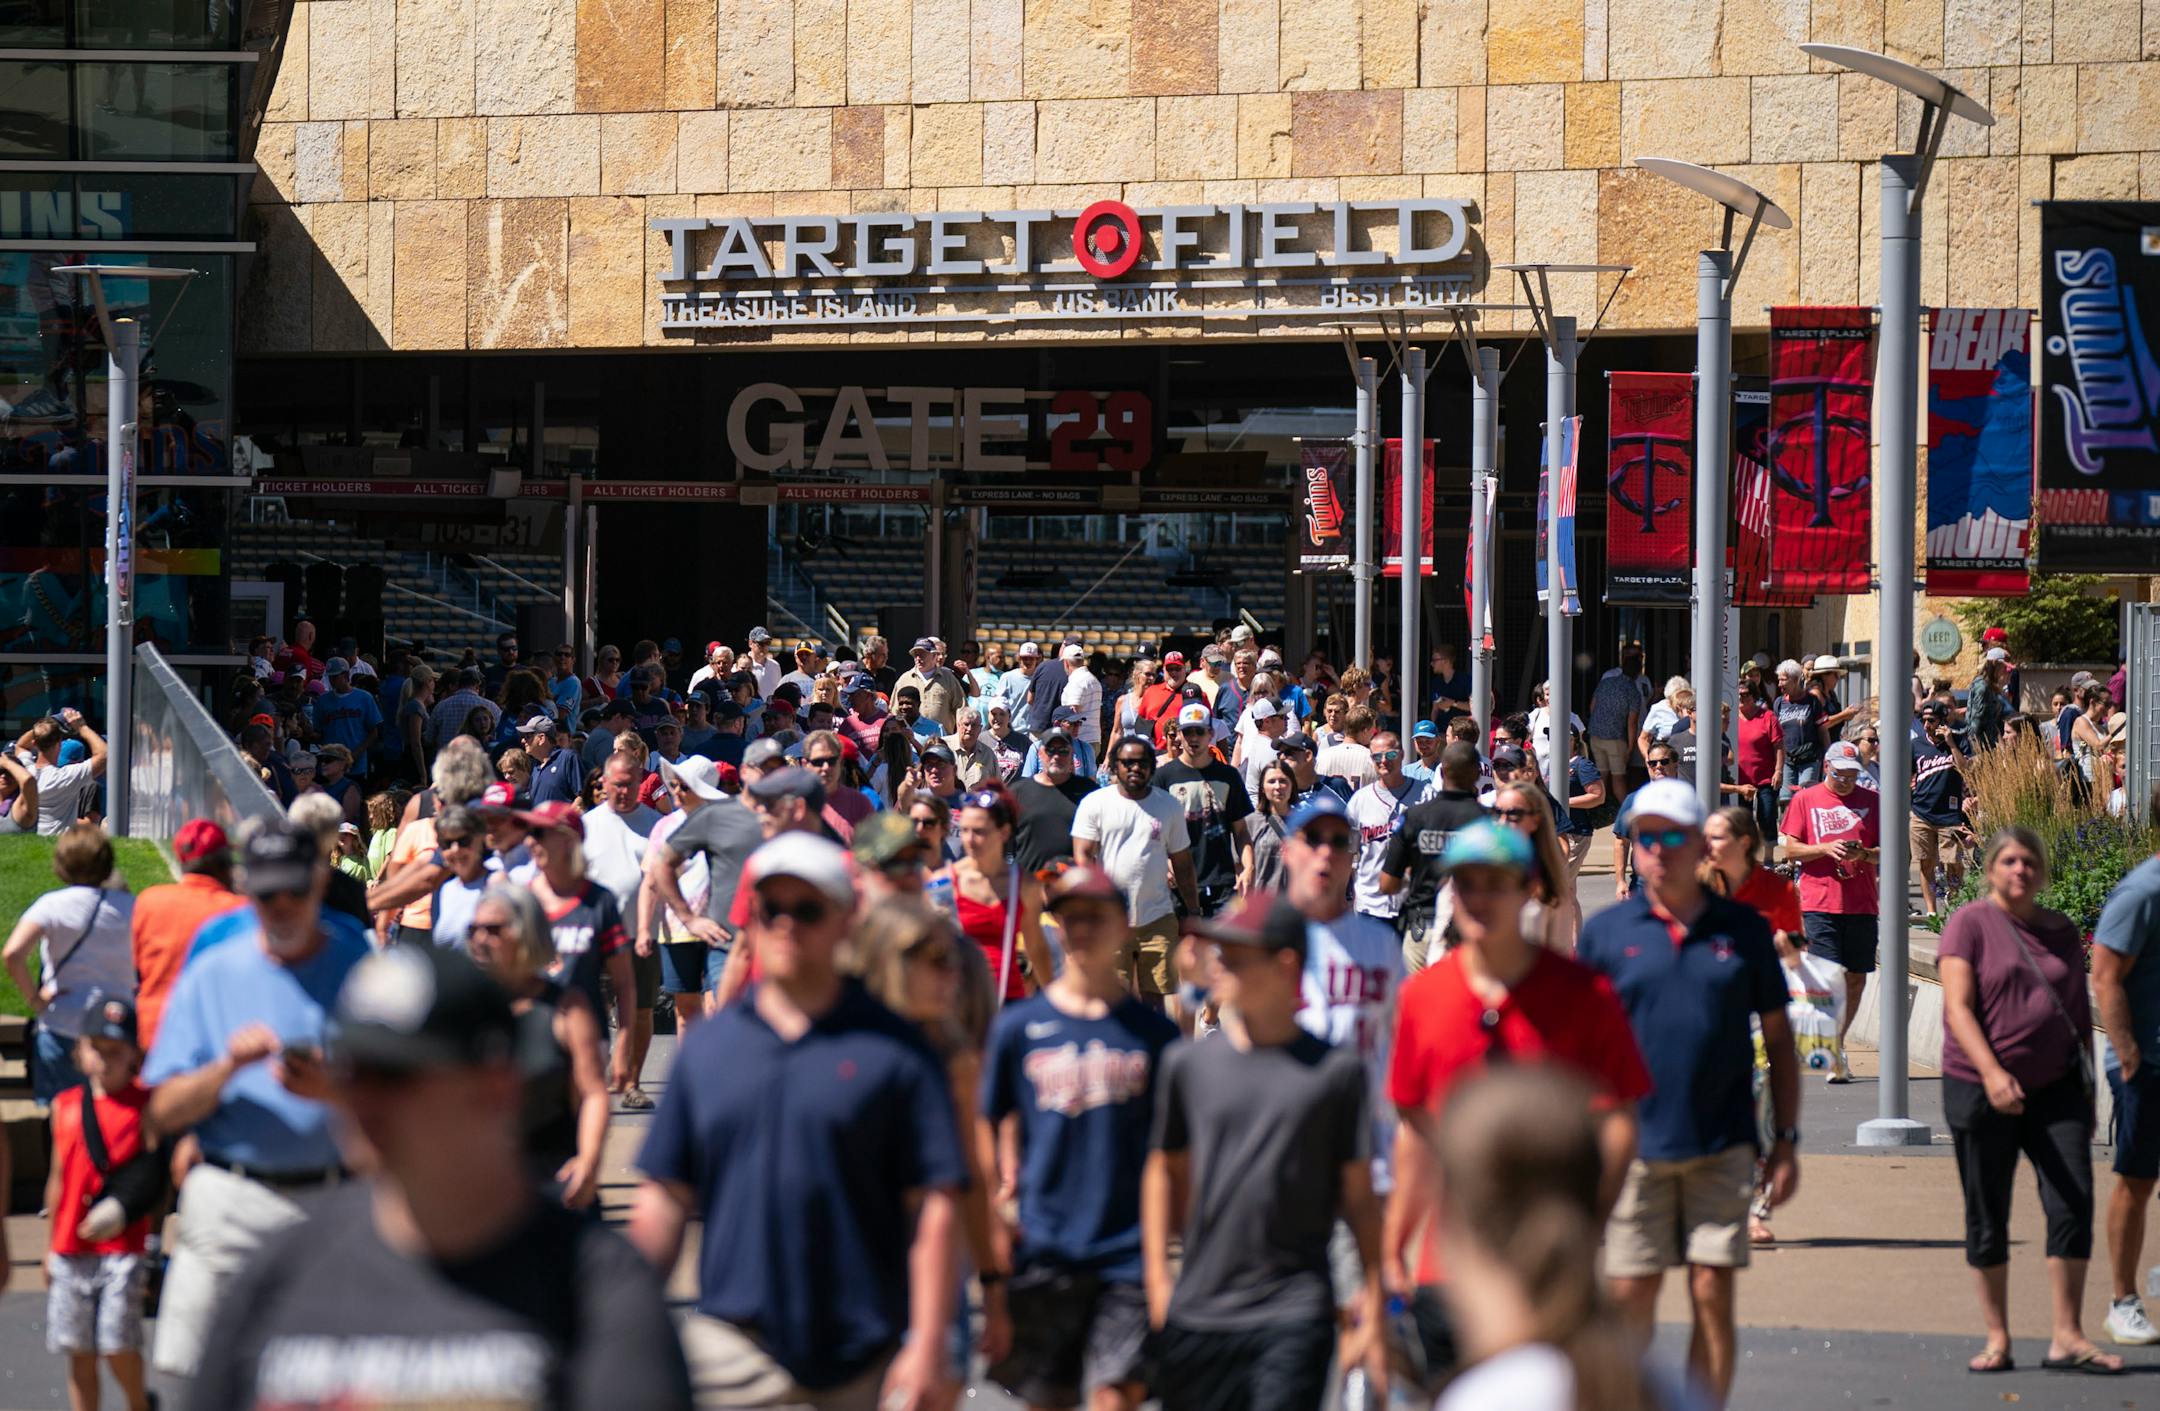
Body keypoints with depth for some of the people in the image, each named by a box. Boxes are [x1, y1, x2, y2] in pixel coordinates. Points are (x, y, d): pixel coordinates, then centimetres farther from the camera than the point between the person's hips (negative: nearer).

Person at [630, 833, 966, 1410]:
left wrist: (925, 1346, -10)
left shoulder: (894, 1049, -1)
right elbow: (665, 1198, 11)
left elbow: (934, 1205, -4)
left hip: (865, 1360, -2)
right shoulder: (707, 1045, 9)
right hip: (735, 1345, 2)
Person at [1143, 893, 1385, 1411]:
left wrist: (1372, 1313, 2)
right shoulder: (1188, 1064, 6)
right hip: (1197, 1318, 3)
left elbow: (1359, 1199, 4)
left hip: (1295, 1315, -3)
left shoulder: (1336, 1071, 0)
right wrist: (1158, 1283, 10)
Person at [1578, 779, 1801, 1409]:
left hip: (1721, 1145, 0)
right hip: (1634, 1143, 0)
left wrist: (1786, 1141, 6)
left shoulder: (1743, 930, 5)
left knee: (1713, 1296, -3)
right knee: (1630, 1298, 2)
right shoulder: (1606, 931, 3)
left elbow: (1778, 1038, 11)